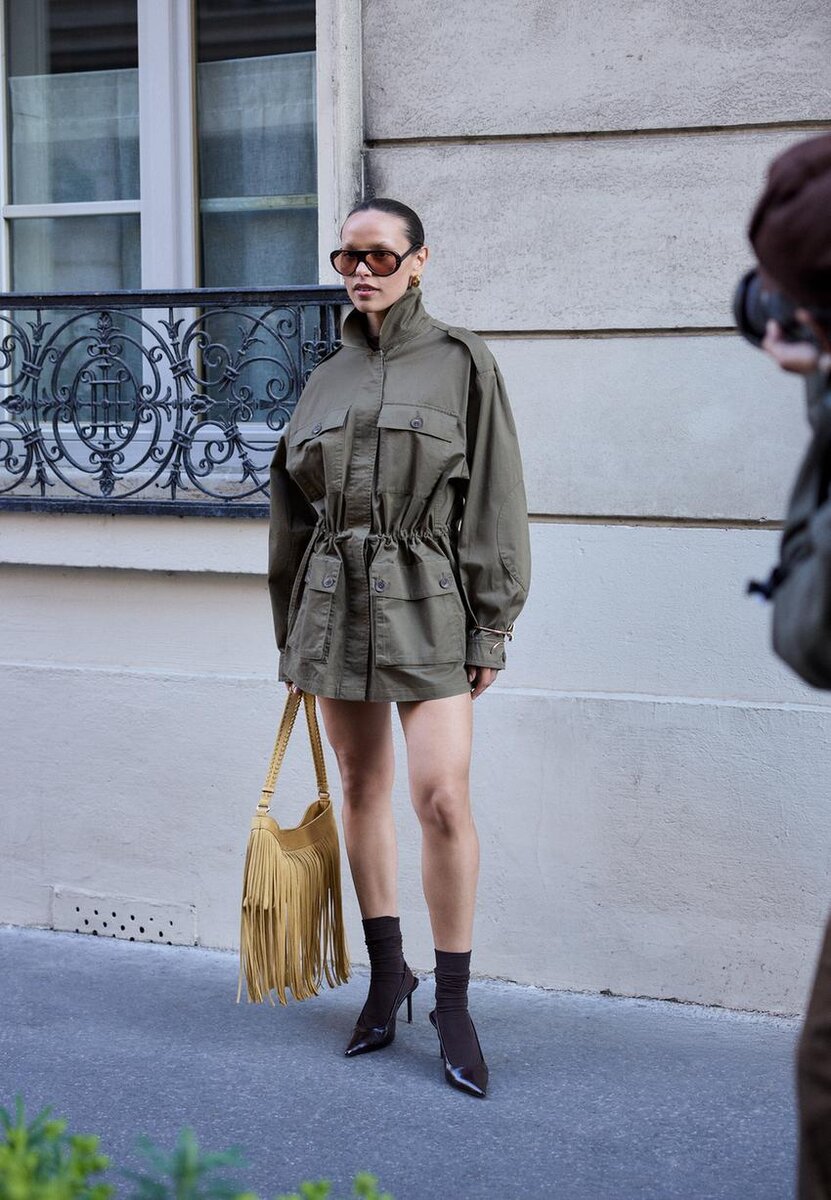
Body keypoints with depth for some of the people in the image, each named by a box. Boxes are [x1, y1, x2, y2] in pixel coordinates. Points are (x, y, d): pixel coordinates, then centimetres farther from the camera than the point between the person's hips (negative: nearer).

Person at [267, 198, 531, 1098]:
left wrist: (491, 628, -7)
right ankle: (386, 975, 25)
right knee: (362, 789, 10)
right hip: (336, 600, 4)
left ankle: (453, 1001, 1)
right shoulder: (326, 379, 13)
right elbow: (293, 510, 16)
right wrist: (291, 633, 15)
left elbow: (493, 502, -2)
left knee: (443, 796, -12)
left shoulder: (461, 364, 0)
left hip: (428, 601, -4)